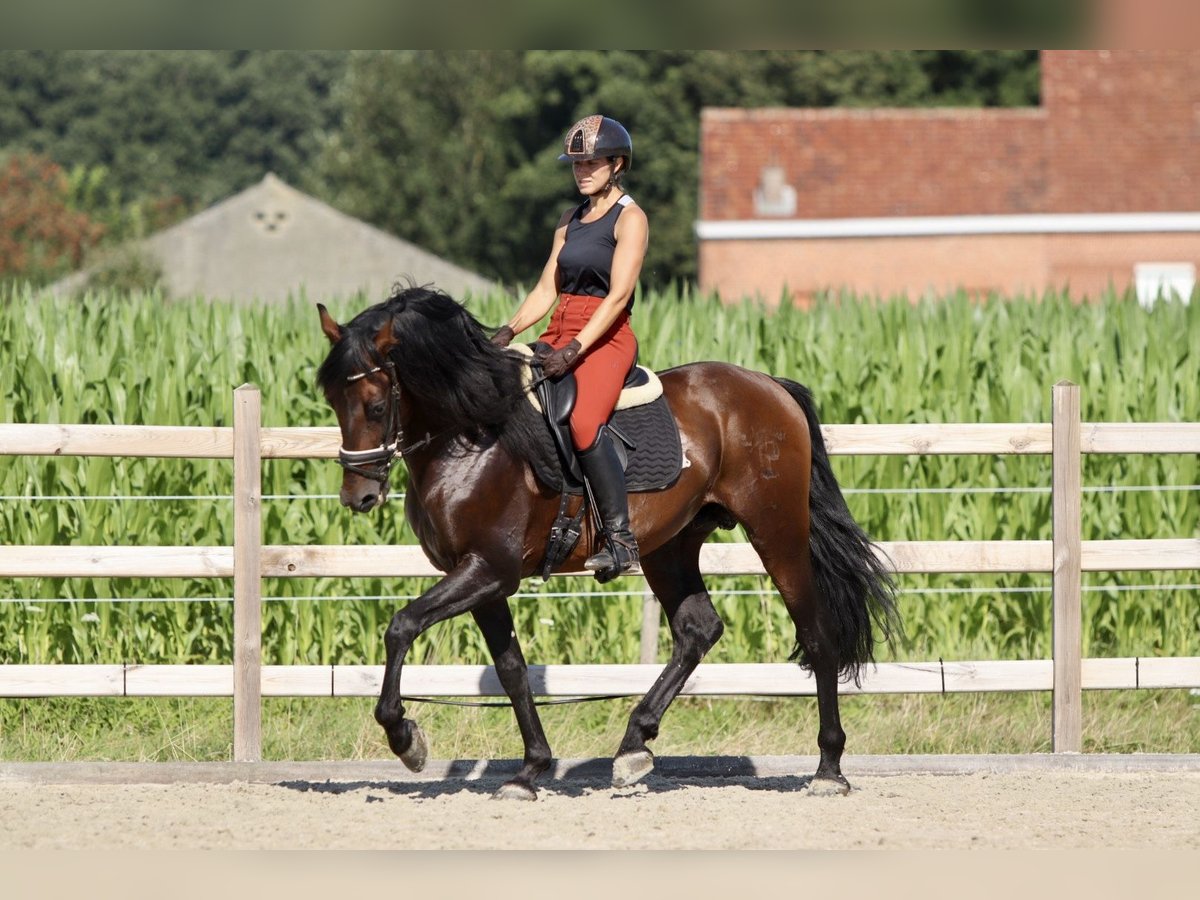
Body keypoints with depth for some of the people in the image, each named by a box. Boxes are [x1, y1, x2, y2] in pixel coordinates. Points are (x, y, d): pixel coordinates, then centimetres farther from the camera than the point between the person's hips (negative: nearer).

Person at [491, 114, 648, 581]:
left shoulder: (629, 218, -4)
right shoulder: (572, 219, 19)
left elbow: (618, 294, -14)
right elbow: (547, 289, 16)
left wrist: (575, 350, -23)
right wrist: (509, 331, -2)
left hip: (606, 338, -8)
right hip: (560, 335, 8)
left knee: (584, 420, -33)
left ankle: (620, 537, -32)